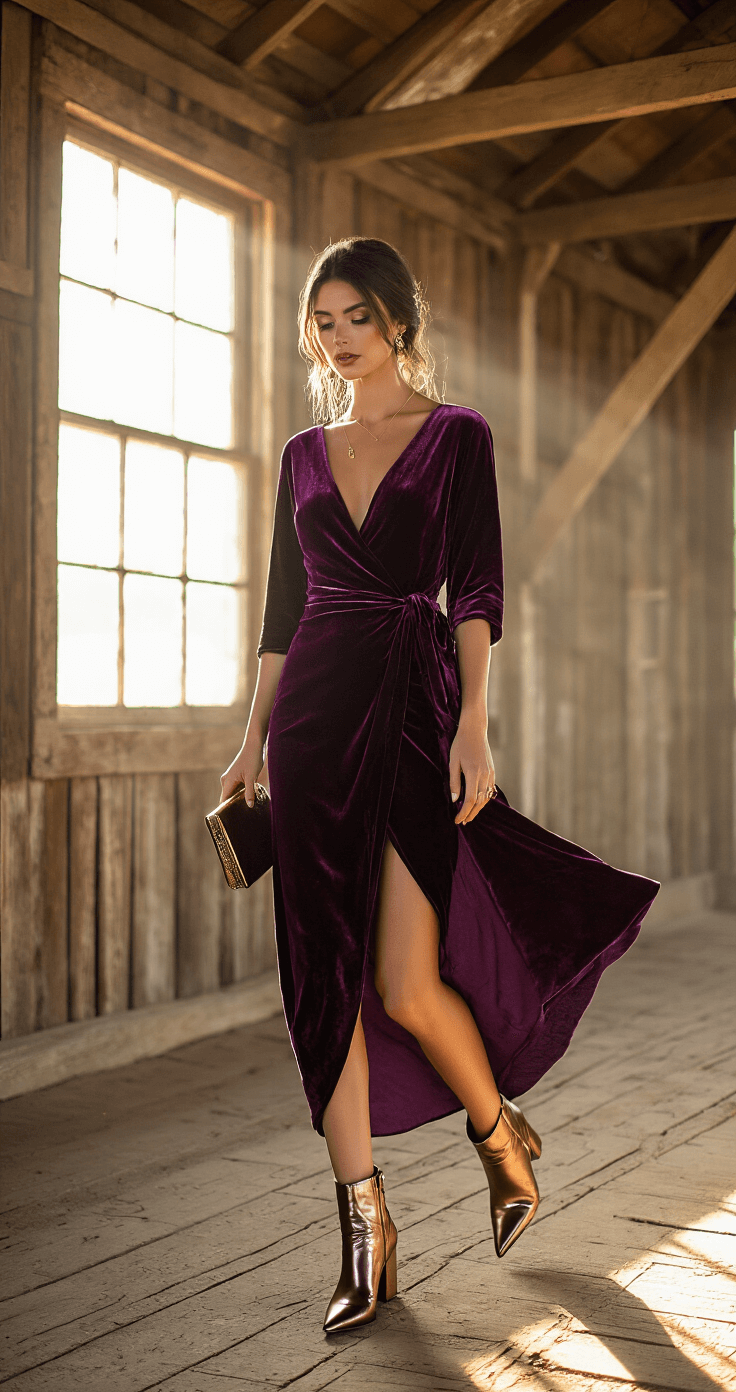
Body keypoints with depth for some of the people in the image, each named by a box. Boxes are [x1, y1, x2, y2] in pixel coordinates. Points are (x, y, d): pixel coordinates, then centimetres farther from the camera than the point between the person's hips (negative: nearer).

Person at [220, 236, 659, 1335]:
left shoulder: (456, 436, 4)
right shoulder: (306, 453, 15)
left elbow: (474, 591, -5)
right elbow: (284, 606, 16)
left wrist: (473, 721, -16)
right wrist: (255, 739, 12)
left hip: (415, 709, -4)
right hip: (316, 714, 4)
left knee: (406, 983, -9)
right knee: (325, 978, 1)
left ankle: (501, 1129, 22)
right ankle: (366, 1227, 10)